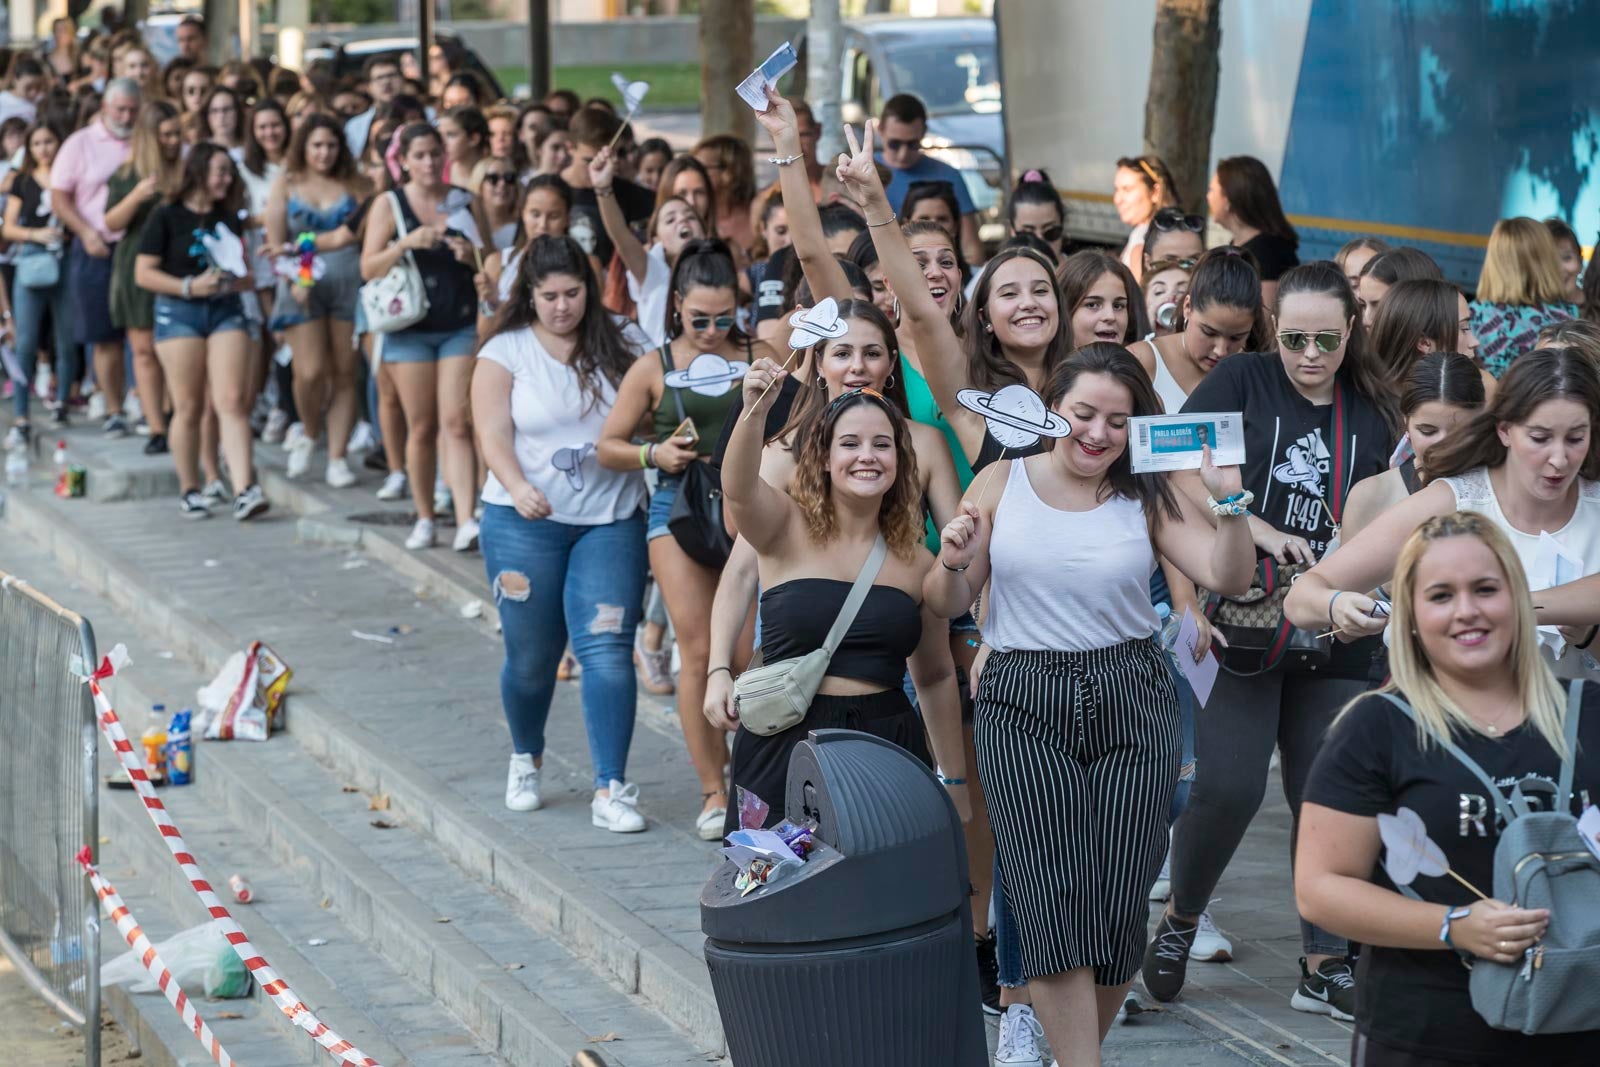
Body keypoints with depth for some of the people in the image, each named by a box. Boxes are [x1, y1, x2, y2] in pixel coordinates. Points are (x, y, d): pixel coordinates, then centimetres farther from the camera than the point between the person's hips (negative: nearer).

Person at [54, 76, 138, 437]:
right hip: (97, 250, -1)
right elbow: (59, 197, 2)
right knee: (106, 337, 3)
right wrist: (86, 232, -11)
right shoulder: (81, 144, 4)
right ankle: (114, 411, 11)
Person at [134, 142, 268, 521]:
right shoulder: (167, 217, 0)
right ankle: (189, 491, 12)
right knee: (188, 407, 0)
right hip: (178, 313, -3)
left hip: (226, 310, 3)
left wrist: (233, 281, -6)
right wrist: (189, 287, -15)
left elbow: (246, 275, 17)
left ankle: (244, 491, -18)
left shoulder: (229, 218, 14)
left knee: (232, 401, -10)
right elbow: (143, 273, -4)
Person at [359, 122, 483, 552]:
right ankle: (424, 519, 14)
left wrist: (472, 255, -8)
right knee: (421, 427, 3)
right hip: (411, 327, -1)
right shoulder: (389, 205, 3)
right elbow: (369, 267, -4)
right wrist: (407, 243, -19)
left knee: (456, 424, -9)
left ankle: (466, 520, -17)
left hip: (461, 325, 1)